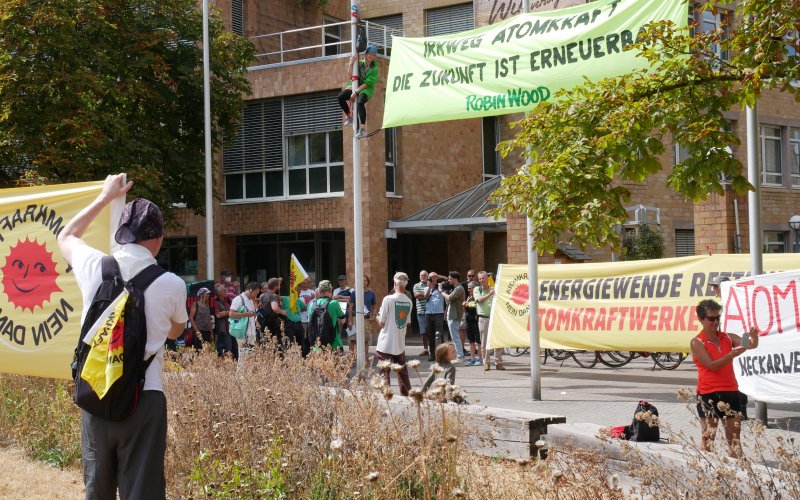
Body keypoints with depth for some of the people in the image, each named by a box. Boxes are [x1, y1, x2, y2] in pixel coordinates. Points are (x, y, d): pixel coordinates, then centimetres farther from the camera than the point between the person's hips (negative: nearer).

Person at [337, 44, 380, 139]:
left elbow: (367, 83, -13)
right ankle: (349, 116, 1)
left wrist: (356, 92, -21)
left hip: (367, 89, -4)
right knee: (341, 97, -23)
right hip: (356, 87, 4)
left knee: (360, 102, -36)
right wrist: (351, 64, -16)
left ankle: (363, 128, -38)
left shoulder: (375, 68, -5)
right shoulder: (360, 63, 3)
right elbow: (350, 76, -3)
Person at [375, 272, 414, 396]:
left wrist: (379, 318, 10)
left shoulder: (388, 299, -14)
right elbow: (407, 322, 10)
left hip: (386, 344, -5)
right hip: (400, 343, 5)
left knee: (384, 372, 2)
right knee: (402, 372, 15)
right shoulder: (409, 302, 1)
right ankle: (407, 395, 19)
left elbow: (381, 323, -11)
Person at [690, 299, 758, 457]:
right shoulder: (697, 343, -4)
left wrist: (753, 336, -21)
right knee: (708, 437, -1)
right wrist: (732, 354, -24)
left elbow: (751, 345, 1)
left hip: (731, 392, 5)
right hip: (708, 394, -5)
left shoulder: (728, 338, 11)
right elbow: (712, 365, -13)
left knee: (734, 437, 5)